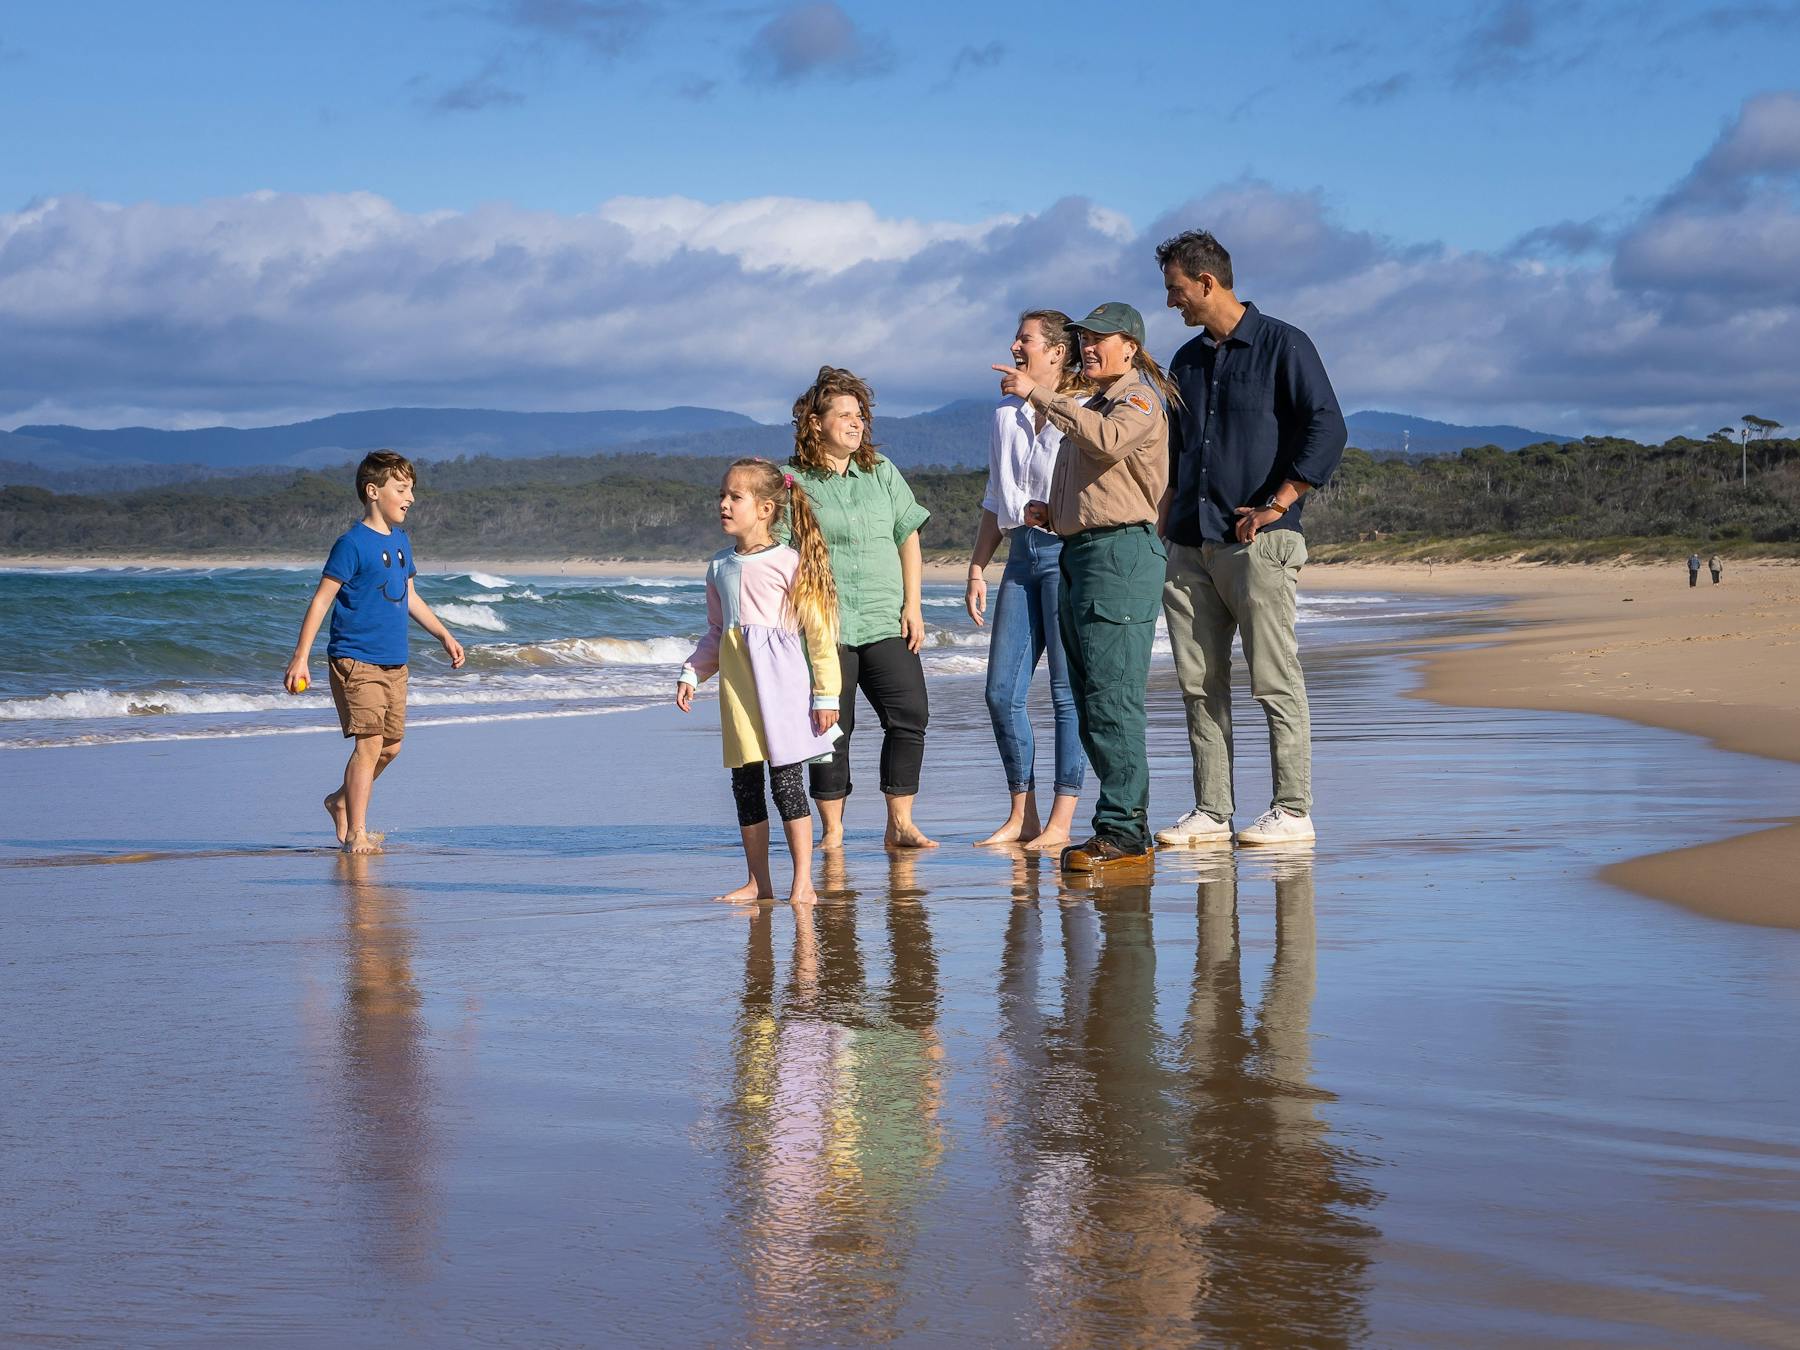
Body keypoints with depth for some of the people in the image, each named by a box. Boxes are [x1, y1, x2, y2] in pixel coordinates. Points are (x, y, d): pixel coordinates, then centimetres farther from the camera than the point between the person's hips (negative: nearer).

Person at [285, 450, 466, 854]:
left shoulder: (400, 541, 13)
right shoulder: (352, 543, -11)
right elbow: (322, 599, -13)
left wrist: (444, 635, 25)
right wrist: (301, 656, -17)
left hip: (394, 663, 8)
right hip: (356, 660, -8)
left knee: (390, 746, 10)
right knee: (370, 743, -13)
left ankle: (342, 801, 32)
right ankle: (355, 833, -8)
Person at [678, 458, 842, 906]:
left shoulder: (789, 563, -6)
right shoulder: (720, 567, 12)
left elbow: (819, 630, -6)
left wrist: (826, 694, -8)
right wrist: (691, 674, 9)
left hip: (780, 683, -6)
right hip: (736, 686, 6)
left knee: (785, 780, -7)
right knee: (745, 784, 8)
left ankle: (803, 882, 0)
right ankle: (758, 883, 16)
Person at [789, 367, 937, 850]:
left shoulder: (881, 473, 12)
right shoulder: (794, 482, 0)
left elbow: (908, 538, 14)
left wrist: (912, 605, 6)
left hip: (886, 623, 3)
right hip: (824, 628, -3)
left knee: (909, 716, -6)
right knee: (831, 727, -2)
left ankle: (900, 825, 3)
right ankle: (832, 829, 9)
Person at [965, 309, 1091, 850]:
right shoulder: (1006, 416, 17)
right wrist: (977, 567, 17)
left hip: (1069, 551, -7)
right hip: (1021, 554, 7)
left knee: (1069, 690, -6)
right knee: (1002, 690, 3)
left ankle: (1061, 822, -2)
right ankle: (1022, 816, 11)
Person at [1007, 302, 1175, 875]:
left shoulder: (1139, 399, -3)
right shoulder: (1092, 406, 26)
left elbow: (1107, 441, -26)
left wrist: (1039, 393, -23)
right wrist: (1052, 512, 14)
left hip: (1121, 551, -10)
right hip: (1078, 552, 10)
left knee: (1112, 698, -14)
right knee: (1089, 704, 9)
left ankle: (1122, 833, -14)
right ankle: (1129, 828, 13)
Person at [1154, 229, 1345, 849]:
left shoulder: (1282, 345, -1)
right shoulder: (1186, 362, 20)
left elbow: (1327, 430, -9)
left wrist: (1276, 505, -13)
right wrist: (1164, 525, 15)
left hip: (1258, 541, -7)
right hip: (1189, 544, 7)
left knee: (1274, 681, -6)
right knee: (1199, 683, 4)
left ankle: (1292, 811, -3)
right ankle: (1211, 811, 8)